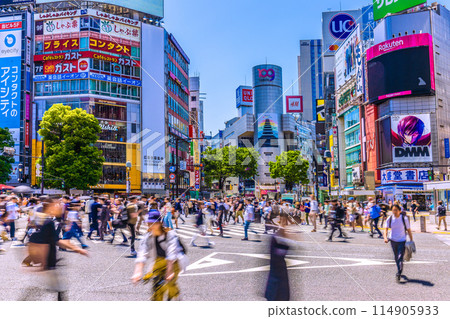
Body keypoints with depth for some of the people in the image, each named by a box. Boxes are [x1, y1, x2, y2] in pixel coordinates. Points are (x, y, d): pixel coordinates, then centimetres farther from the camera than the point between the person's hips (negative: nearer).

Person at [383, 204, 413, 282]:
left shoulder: (404, 219, -11)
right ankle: (399, 271, 35)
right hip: (393, 240, 3)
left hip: (402, 241, -3)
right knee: (396, 258, 16)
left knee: (400, 258, -13)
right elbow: (386, 229, -4)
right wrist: (385, 237, -22)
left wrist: (411, 241, -1)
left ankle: (398, 274, -12)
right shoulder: (390, 219, -6)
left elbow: (408, 230, -2)